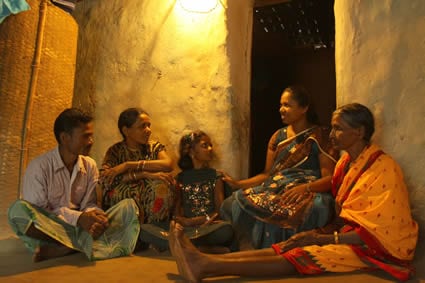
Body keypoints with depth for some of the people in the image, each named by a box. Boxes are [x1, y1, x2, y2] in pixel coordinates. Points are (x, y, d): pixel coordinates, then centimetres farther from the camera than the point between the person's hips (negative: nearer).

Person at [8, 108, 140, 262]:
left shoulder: (90, 165, 6)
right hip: (49, 229, -3)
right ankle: (82, 244, -23)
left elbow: (89, 205, 3)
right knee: (19, 209, -32)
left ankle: (59, 250, -26)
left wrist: (93, 216, -22)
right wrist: (77, 217, -25)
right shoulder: (39, 167, -8)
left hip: (81, 227, 4)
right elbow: (37, 213, -12)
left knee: (128, 206, -16)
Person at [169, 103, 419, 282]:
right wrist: (319, 232, -7)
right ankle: (205, 262, -27)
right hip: (350, 235, 7)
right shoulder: (346, 163, 10)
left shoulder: (383, 167, -14)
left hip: (378, 247, -7)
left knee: (301, 257, -28)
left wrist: (321, 238, -19)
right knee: (284, 249, -16)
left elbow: (377, 231, -17)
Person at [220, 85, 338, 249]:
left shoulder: (320, 137, 2)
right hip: (276, 191, 5)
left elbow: (330, 179, -5)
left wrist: (305, 188, -25)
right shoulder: (278, 137, 18)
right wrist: (238, 184, 3)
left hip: (309, 193, -4)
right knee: (233, 203, -21)